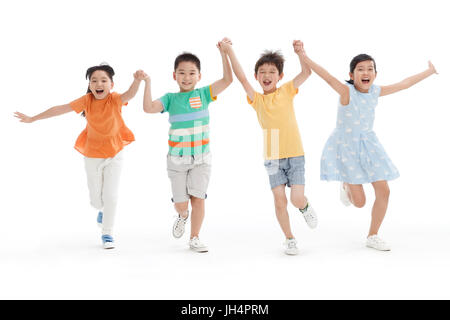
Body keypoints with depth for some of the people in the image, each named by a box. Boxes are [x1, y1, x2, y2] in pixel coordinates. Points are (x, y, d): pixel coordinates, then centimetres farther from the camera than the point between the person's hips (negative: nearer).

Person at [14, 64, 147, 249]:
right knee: (96, 199, 10)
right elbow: (61, 109, -10)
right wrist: (33, 119, -8)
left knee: (111, 195, -5)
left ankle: (107, 233, 14)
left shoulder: (115, 99, -17)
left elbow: (130, 95, -39)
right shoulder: (87, 101, -12)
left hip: (114, 154, -2)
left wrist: (137, 80, -60)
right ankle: (102, 210, 48)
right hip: (92, 156, 2)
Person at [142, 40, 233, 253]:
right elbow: (149, 108, -15)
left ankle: (195, 238, 14)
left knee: (198, 198, -4)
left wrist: (224, 54, -14)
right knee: (180, 203, 4)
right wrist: (147, 83, -16)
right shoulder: (170, 98, 0)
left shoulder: (203, 94, 1)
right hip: (177, 159, 0)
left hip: (201, 158, 0)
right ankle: (182, 215, 41)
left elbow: (227, 79, -8)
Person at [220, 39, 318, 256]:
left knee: (297, 200, -9)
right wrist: (229, 51, -9)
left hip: (295, 155, -1)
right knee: (280, 201, -1)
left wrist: (299, 52, -14)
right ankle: (289, 239, 17)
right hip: (272, 157, 1)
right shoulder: (256, 99, 4)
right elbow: (241, 77, -6)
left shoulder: (287, 91, 5)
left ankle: (305, 207, 28)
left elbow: (306, 72, -2)